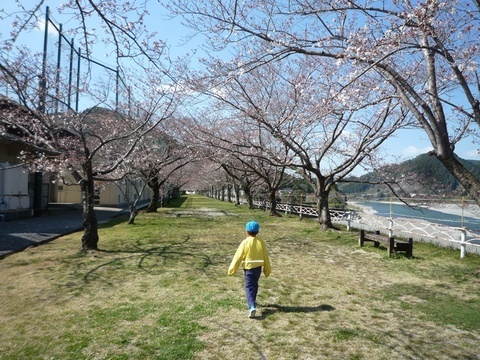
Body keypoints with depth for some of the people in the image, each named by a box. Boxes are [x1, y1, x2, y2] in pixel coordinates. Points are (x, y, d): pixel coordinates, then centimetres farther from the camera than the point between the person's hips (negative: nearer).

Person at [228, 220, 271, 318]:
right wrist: (267, 270, 15)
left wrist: (231, 270, -3)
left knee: (249, 288, -2)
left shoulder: (245, 243, -15)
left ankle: (252, 306, -19)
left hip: (248, 268, -4)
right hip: (258, 268, 5)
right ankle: (253, 301, 42)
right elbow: (266, 258, 4)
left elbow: (238, 257, -12)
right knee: (254, 285, 24)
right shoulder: (261, 242, -3)